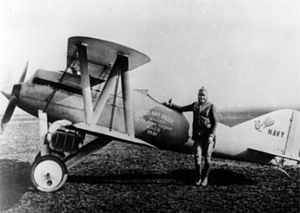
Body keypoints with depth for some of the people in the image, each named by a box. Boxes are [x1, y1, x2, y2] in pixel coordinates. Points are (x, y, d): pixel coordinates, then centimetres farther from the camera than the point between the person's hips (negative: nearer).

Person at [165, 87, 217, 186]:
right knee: (197, 157, -5)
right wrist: (171, 105, 8)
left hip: (208, 136, -3)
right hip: (198, 136, 3)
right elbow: (182, 109, 19)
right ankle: (198, 178, 11)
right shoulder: (195, 105, 14)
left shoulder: (211, 106, 0)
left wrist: (211, 135, -11)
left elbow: (214, 123, -3)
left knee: (207, 158, -2)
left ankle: (205, 177, 18)